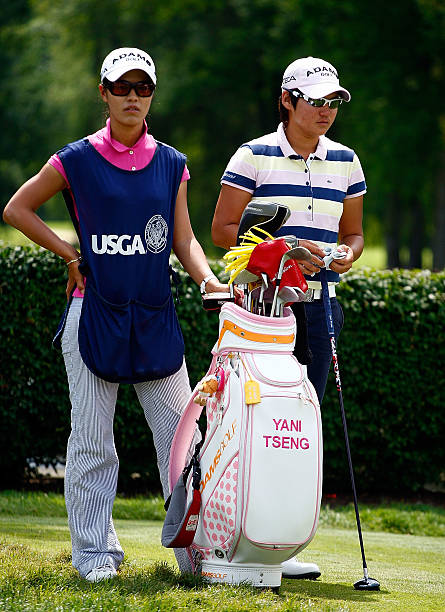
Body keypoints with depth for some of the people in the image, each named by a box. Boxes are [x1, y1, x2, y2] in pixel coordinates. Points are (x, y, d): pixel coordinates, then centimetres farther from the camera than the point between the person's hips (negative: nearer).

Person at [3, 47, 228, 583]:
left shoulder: (171, 165, 9)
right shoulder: (77, 160, 1)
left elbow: (184, 240, 10)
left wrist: (208, 279, -9)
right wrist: (69, 253, 1)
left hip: (155, 317, 2)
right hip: (94, 313, -2)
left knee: (180, 435, -1)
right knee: (92, 440, 1)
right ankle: (94, 553, 10)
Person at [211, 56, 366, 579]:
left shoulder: (345, 162, 13)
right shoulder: (254, 156, -2)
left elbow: (353, 232, 21)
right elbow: (222, 230, -3)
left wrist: (346, 254, -3)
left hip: (318, 302, 5)